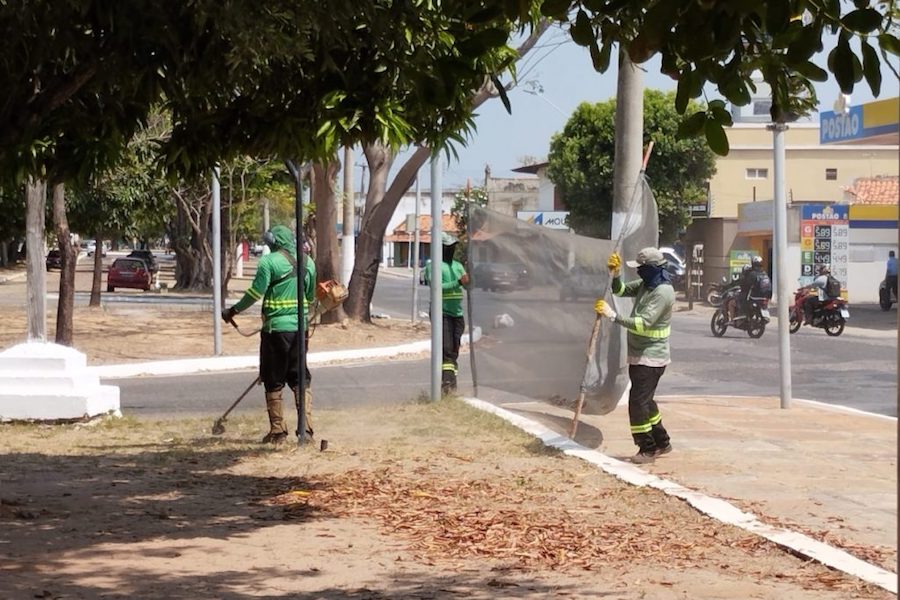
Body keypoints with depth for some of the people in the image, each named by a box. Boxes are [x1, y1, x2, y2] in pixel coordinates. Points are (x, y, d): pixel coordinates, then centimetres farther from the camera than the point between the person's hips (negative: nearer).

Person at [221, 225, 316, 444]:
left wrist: (234, 311, -4)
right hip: (300, 327, 5)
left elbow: (256, 291, -14)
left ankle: (277, 430, 5)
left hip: (276, 329, -5)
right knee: (301, 378, 11)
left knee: (274, 382, 4)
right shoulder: (308, 262, 8)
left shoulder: (270, 261, -11)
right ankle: (306, 426, 3)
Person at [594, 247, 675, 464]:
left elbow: (644, 323, -28)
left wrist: (613, 316, -30)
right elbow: (620, 290, 20)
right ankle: (662, 442, 30)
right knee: (645, 400, 18)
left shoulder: (663, 292, -21)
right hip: (638, 355, 10)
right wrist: (614, 274, 0)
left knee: (638, 402, -11)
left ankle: (647, 448, -3)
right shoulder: (645, 284, 8)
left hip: (651, 358, -10)